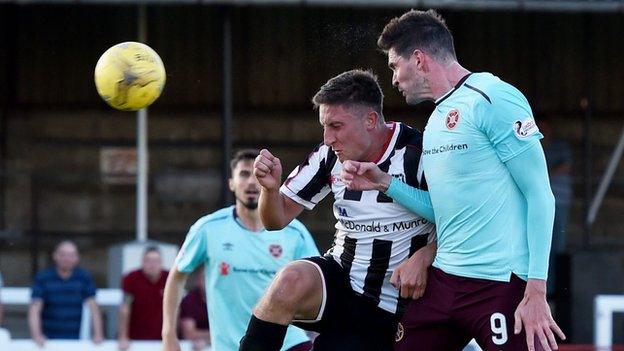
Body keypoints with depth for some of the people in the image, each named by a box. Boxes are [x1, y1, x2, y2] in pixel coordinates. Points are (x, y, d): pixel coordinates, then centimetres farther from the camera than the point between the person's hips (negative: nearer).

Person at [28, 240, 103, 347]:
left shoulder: (84, 277, 2)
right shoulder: (42, 278, -3)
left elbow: (93, 308, -1)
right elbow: (34, 310, -8)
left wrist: (98, 335, -12)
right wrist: (37, 335, -23)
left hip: (75, 340, 1)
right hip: (49, 340, -1)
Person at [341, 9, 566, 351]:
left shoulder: (491, 98, -10)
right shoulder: (436, 120, 16)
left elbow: (540, 196, -12)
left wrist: (536, 291, -17)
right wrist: (384, 183, 9)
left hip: (500, 283, -9)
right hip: (443, 281, 9)